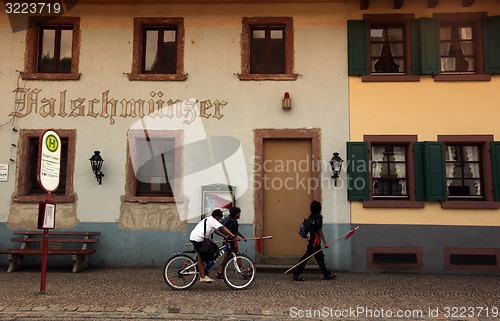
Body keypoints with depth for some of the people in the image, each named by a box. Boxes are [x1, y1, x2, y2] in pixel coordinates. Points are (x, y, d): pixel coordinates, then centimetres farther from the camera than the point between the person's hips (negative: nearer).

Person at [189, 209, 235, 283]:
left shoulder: (208, 220, 23)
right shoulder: (213, 220, -6)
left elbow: (215, 230, 24)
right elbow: (223, 228, -14)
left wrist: (225, 236, 16)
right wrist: (232, 235, -17)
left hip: (194, 237, 10)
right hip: (198, 238, -10)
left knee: (201, 257, 12)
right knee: (201, 257, -6)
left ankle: (202, 275, 16)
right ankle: (203, 277, -3)